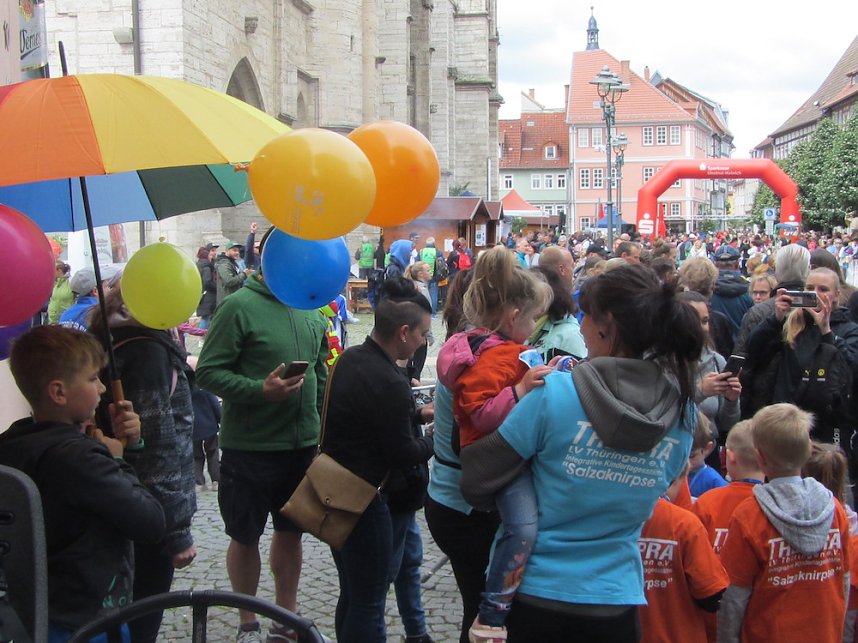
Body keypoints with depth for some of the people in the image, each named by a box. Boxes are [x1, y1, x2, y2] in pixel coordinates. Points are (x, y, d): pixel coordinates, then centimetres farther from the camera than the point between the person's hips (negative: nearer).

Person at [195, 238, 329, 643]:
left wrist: (323, 428, 12)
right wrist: (260, 390, -26)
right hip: (249, 447, -6)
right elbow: (208, 372, -15)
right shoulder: (239, 306, -13)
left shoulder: (311, 310, 7)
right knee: (245, 536, 10)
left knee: (291, 532, 17)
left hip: (303, 445, 6)